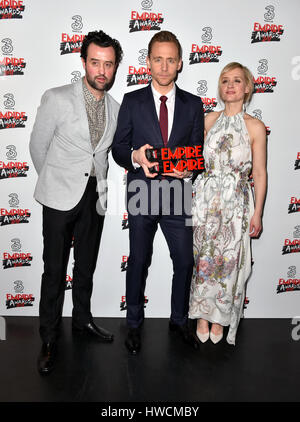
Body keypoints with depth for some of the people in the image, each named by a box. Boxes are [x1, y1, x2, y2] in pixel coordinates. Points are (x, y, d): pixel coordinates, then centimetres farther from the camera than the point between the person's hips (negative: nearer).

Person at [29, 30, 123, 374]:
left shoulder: (116, 109, 7)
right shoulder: (56, 99, -7)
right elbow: (38, 147, 1)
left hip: (95, 198, 4)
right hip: (60, 198, -4)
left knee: (86, 267, 16)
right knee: (54, 271, 1)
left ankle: (82, 319, 35)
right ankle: (49, 339, 17)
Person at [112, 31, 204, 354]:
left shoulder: (193, 104, 7)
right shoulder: (132, 101, 3)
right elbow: (118, 148, 2)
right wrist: (135, 157, -20)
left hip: (178, 196, 2)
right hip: (142, 195, -1)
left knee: (185, 262, 9)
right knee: (138, 263, 11)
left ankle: (179, 320, 34)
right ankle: (134, 324, 31)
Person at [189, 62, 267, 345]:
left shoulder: (255, 127, -2)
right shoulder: (209, 120, 6)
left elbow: (260, 173, -1)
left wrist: (257, 213, -2)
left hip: (236, 202, -2)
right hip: (206, 198, 2)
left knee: (228, 258, 3)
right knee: (202, 256, 4)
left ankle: (219, 318, 23)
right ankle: (202, 315, 22)